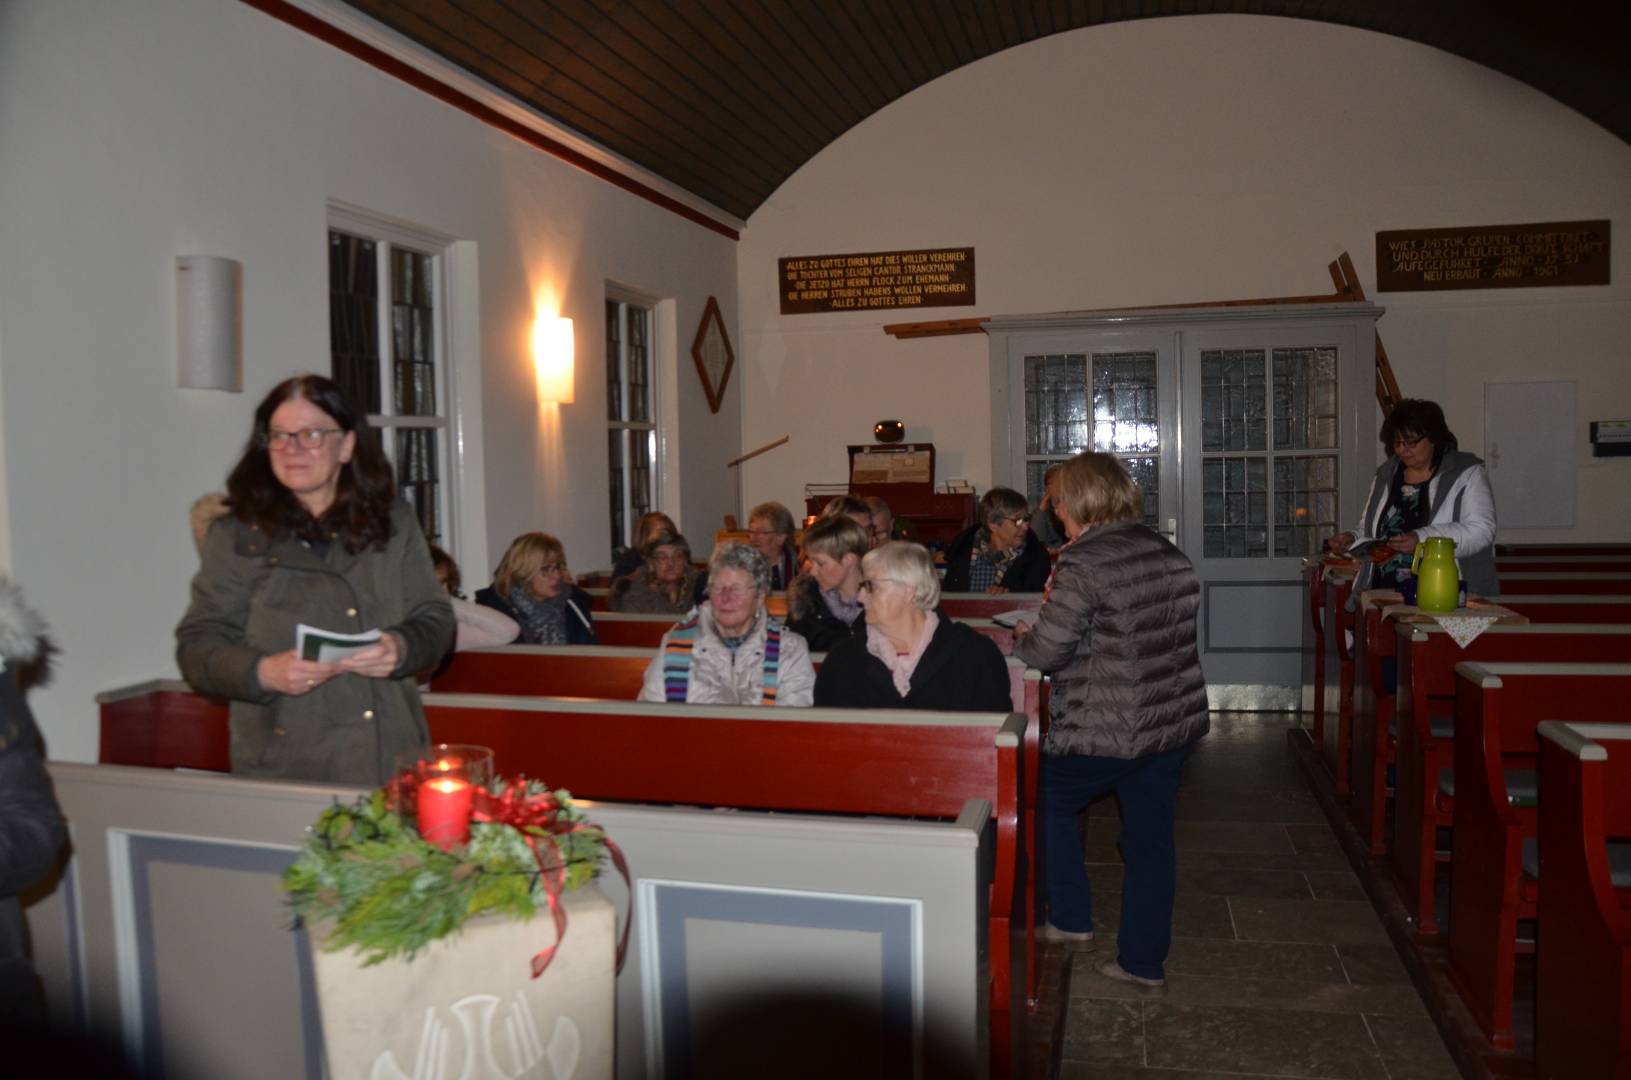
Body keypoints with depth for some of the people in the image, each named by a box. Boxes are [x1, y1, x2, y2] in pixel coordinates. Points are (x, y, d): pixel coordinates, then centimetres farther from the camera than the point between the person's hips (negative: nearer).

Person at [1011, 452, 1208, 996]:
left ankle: (1070, 919, 27)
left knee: (1051, 803, 18)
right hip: (1175, 720, 7)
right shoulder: (1169, 553, 5)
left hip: (1106, 731, -7)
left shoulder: (1083, 563, -18)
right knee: (1151, 835, 14)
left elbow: (1046, 652, -17)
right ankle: (1145, 964, 24)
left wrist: (1021, 636, 4)